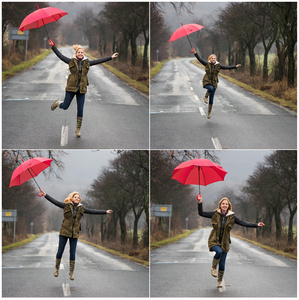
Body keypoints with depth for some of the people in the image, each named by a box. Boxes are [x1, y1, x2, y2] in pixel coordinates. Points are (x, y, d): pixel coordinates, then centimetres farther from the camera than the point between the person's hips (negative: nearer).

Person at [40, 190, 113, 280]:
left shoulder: (81, 209, 9)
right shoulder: (67, 206, 0)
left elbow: (93, 211, 12)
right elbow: (55, 202, -4)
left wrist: (105, 212, 12)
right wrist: (45, 195, -12)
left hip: (74, 233, 2)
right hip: (64, 232, -2)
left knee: (72, 253, 3)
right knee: (60, 251, 2)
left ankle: (71, 272, 11)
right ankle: (57, 268, 21)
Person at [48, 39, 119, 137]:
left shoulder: (87, 63, 6)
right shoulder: (71, 61, 0)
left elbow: (99, 61, 11)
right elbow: (60, 55, 0)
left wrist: (111, 57, 11)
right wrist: (53, 47, -6)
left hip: (81, 89, 2)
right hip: (71, 88, -2)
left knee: (80, 110, 2)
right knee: (65, 107, 4)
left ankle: (78, 129, 13)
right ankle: (58, 103, 41)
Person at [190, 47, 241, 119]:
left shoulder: (218, 66, 2)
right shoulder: (207, 64, -2)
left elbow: (226, 67, 2)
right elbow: (200, 59, -7)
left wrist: (235, 67, -4)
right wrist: (195, 53, -17)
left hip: (214, 83, 2)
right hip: (207, 82, -2)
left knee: (211, 100, 5)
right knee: (211, 88, -38)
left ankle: (209, 113, 20)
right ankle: (206, 96, -5)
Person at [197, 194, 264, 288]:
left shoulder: (232, 217, -1)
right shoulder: (215, 214, -1)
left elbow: (243, 223, -2)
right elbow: (201, 213, 0)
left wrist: (256, 225, -10)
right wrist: (200, 203, -12)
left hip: (224, 242, 1)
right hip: (214, 240, -1)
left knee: (222, 264, 3)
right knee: (219, 251, -33)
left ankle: (220, 281, 23)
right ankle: (213, 267, -7)